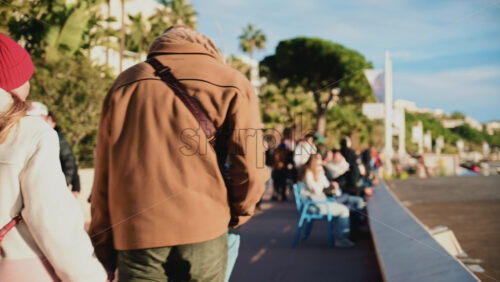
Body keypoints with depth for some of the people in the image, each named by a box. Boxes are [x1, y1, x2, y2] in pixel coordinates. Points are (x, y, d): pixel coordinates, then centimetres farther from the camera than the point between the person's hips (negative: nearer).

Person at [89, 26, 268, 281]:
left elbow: (103, 174, 12)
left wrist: (102, 243, 16)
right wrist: (238, 213, 16)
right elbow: (250, 169, -3)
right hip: (203, 229, -1)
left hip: (135, 233, 2)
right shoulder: (233, 83, 6)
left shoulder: (124, 82, 15)